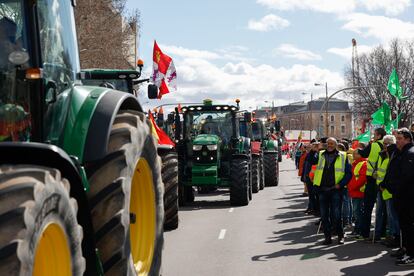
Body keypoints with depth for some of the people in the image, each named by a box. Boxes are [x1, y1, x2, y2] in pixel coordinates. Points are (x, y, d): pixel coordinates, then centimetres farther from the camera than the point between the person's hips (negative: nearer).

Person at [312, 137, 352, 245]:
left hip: (335, 190, -3)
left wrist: (340, 184, -8)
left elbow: (348, 173, 1)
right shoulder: (320, 155, 11)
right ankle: (327, 237, 14)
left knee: (336, 215, -3)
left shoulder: (342, 157, 3)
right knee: (324, 215, 6)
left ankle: (340, 236, 10)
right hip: (322, 190, 3)